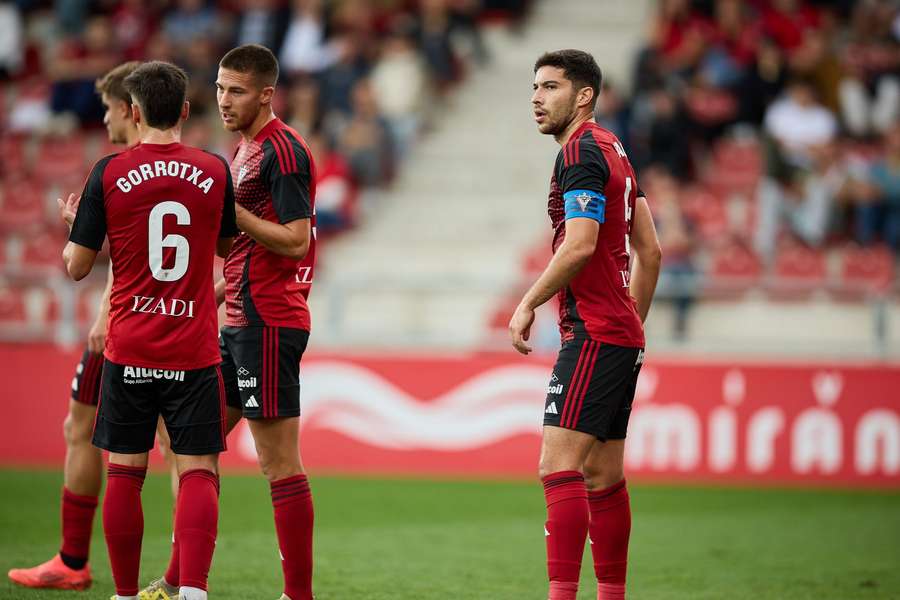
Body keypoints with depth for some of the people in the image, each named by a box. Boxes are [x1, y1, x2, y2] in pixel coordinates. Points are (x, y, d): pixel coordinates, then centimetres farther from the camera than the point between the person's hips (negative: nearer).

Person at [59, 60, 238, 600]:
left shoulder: (110, 174, -5)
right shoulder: (215, 171, -1)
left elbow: (77, 267, 0)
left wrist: (72, 224, 20)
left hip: (129, 351, 0)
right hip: (195, 350, 0)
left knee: (125, 473, 9)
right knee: (198, 472, -1)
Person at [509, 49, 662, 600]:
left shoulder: (582, 151, -11)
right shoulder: (613, 151, 18)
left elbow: (580, 245, -22)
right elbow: (650, 251, 21)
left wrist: (529, 303, -13)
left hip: (594, 336, -10)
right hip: (622, 336, 10)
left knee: (559, 467, -15)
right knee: (604, 477, 11)